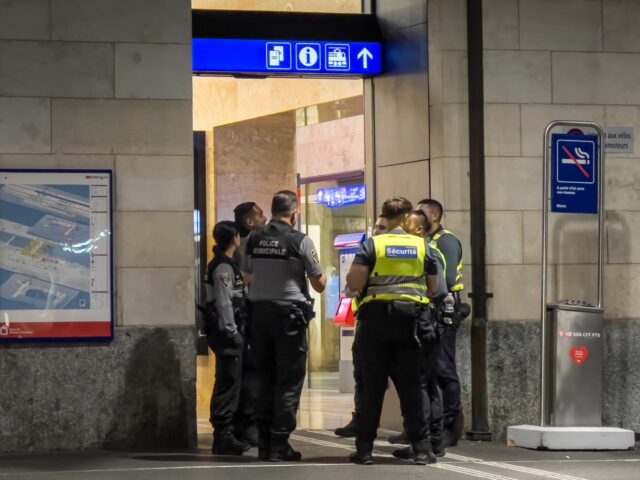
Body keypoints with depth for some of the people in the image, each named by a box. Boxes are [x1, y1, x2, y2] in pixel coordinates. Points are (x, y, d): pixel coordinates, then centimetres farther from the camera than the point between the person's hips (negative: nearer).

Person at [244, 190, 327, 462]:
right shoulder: (301, 241, -9)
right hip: (290, 314, -4)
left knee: (266, 381, 12)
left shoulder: (253, 240, 3)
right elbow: (319, 285, -3)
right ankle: (279, 446, -3)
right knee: (289, 383, 1)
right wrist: (322, 274, 18)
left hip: (259, 312, 4)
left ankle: (264, 444, 13)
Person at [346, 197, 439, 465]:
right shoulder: (422, 246, 5)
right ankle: (421, 449, 5)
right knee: (410, 386, 6)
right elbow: (433, 286, 12)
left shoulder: (373, 244, -2)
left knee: (372, 385, 4)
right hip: (410, 319, 1)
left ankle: (364, 448, 4)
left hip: (376, 319, -1)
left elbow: (354, 283, -8)